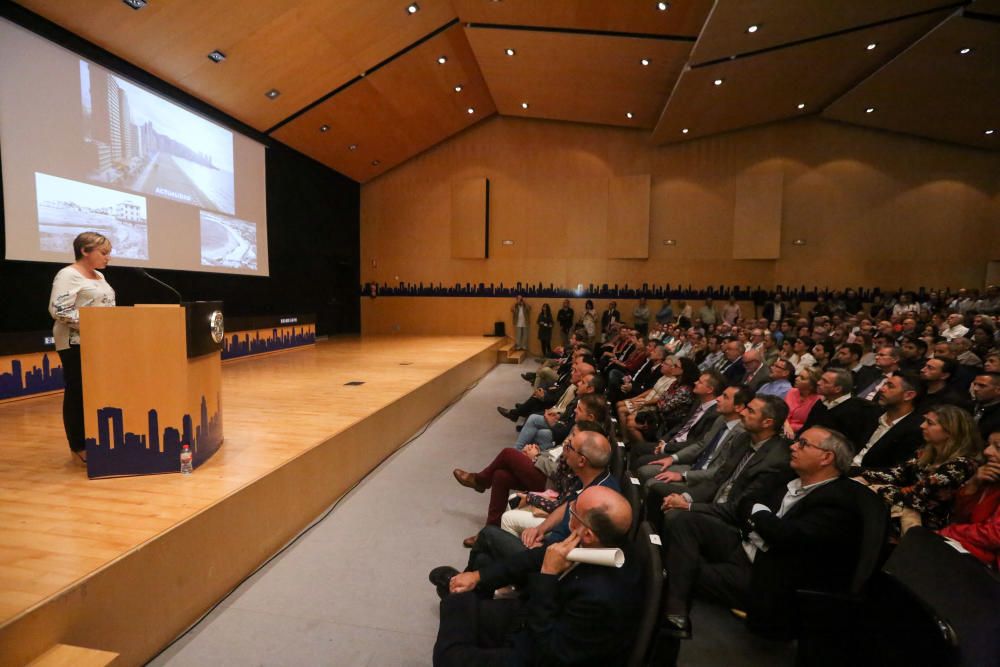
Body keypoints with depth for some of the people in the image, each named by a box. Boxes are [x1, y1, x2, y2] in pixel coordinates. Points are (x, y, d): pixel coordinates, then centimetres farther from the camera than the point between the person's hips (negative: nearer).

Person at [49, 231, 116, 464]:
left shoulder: (99, 276, 16)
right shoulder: (68, 275, -11)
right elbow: (58, 310, -20)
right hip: (76, 344, -8)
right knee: (78, 393, -2)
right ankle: (79, 447, 5)